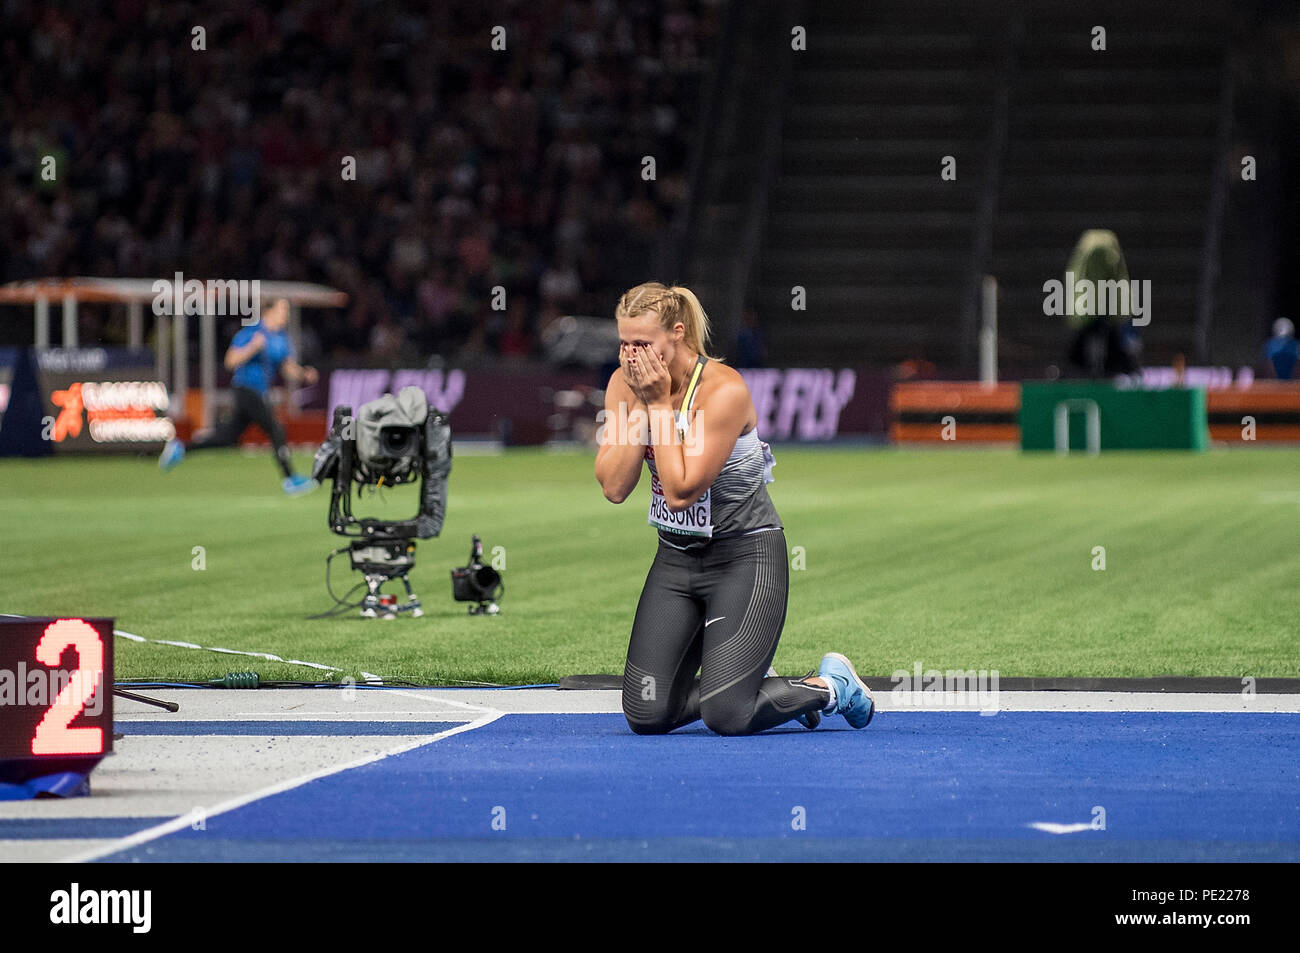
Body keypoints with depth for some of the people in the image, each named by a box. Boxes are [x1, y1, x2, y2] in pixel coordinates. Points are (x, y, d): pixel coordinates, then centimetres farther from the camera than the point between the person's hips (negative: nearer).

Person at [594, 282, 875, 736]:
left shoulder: (724, 390, -23)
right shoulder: (624, 384, -5)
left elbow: (681, 491, -27)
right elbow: (614, 487, -13)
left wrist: (660, 404, -24)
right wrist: (639, 404, -20)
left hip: (745, 557, -6)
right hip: (676, 557, 6)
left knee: (726, 716, -17)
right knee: (646, 715, -4)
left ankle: (832, 685, 12)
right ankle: (749, 680, 23)